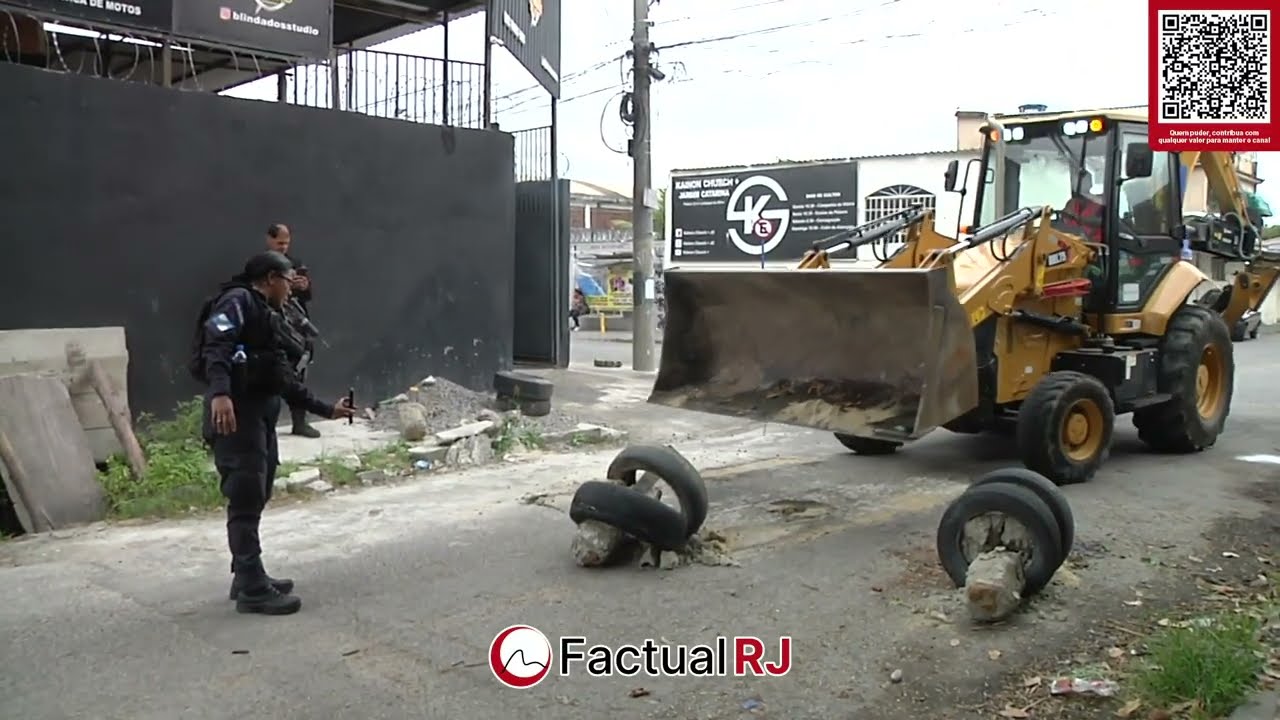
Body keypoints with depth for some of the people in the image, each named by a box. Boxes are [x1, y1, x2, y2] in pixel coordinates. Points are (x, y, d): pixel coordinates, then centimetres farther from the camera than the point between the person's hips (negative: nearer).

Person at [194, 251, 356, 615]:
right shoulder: (237, 301, -4)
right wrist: (220, 392, -38)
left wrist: (326, 409, 23)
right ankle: (252, 589, -5)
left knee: (256, 499, 13)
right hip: (234, 414, -10)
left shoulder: (266, 316, 24)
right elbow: (216, 344, -23)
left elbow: (285, 378, 24)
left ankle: (249, 577, 23)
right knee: (245, 501, -8)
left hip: (260, 414, 10)